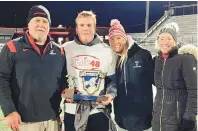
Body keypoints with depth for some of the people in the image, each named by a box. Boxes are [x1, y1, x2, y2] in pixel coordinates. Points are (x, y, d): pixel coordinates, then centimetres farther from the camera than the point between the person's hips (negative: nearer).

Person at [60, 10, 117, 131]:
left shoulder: (107, 51, 3)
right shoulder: (65, 49, 3)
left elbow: (112, 79, 7)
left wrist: (111, 93, -12)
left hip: (99, 110, 0)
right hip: (72, 110, 1)